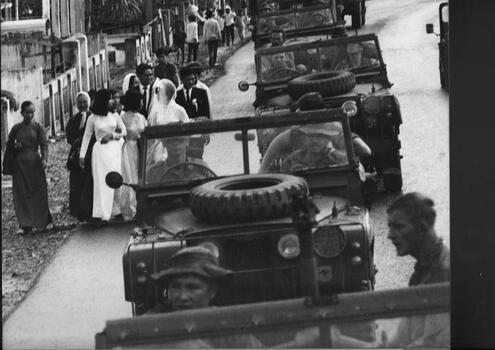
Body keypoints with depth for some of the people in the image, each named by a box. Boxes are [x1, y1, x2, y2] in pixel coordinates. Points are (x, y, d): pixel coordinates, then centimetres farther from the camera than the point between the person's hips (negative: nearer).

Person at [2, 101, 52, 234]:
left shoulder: (38, 127, 1)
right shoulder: (16, 128, 7)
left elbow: (44, 144, -9)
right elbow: (9, 146, 15)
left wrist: (44, 159, -25)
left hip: (35, 163, -2)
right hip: (19, 164, 2)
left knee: (38, 193, 1)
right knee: (22, 194, -2)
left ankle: (41, 222, 13)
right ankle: (26, 225, -3)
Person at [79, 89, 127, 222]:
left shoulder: (114, 115, 7)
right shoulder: (93, 118, 0)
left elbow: (124, 132, 11)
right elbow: (86, 136, 5)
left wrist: (112, 135, -7)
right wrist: (82, 155, 2)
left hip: (114, 150, 3)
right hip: (101, 151, -3)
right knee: (101, 181, -7)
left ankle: (114, 210, 9)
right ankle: (102, 212, -9)